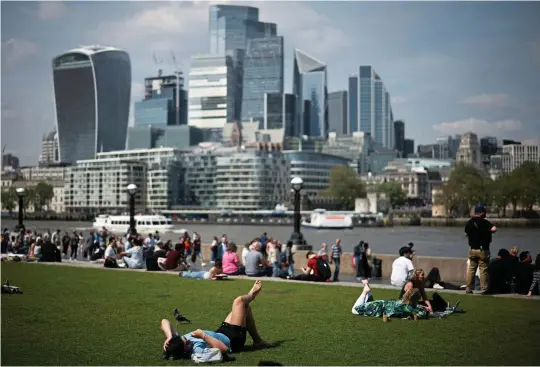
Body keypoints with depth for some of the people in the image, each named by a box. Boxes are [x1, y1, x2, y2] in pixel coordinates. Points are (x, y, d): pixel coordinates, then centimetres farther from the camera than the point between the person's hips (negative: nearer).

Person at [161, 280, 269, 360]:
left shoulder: (176, 344, -24)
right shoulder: (197, 350, -45)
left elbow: (164, 321, -20)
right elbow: (225, 349, -50)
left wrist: (169, 337, -38)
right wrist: (203, 335, -49)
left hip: (220, 334, 7)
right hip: (233, 340, -7)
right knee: (239, 301, -1)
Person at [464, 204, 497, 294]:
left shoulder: (469, 222, 4)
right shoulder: (484, 222, -12)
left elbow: (466, 233, 16)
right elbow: (494, 229, -24)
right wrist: (489, 230, -3)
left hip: (472, 249, 5)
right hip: (483, 249, -5)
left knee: (471, 268, 10)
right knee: (483, 269, 0)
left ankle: (468, 288, 11)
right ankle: (484, 288, -1)